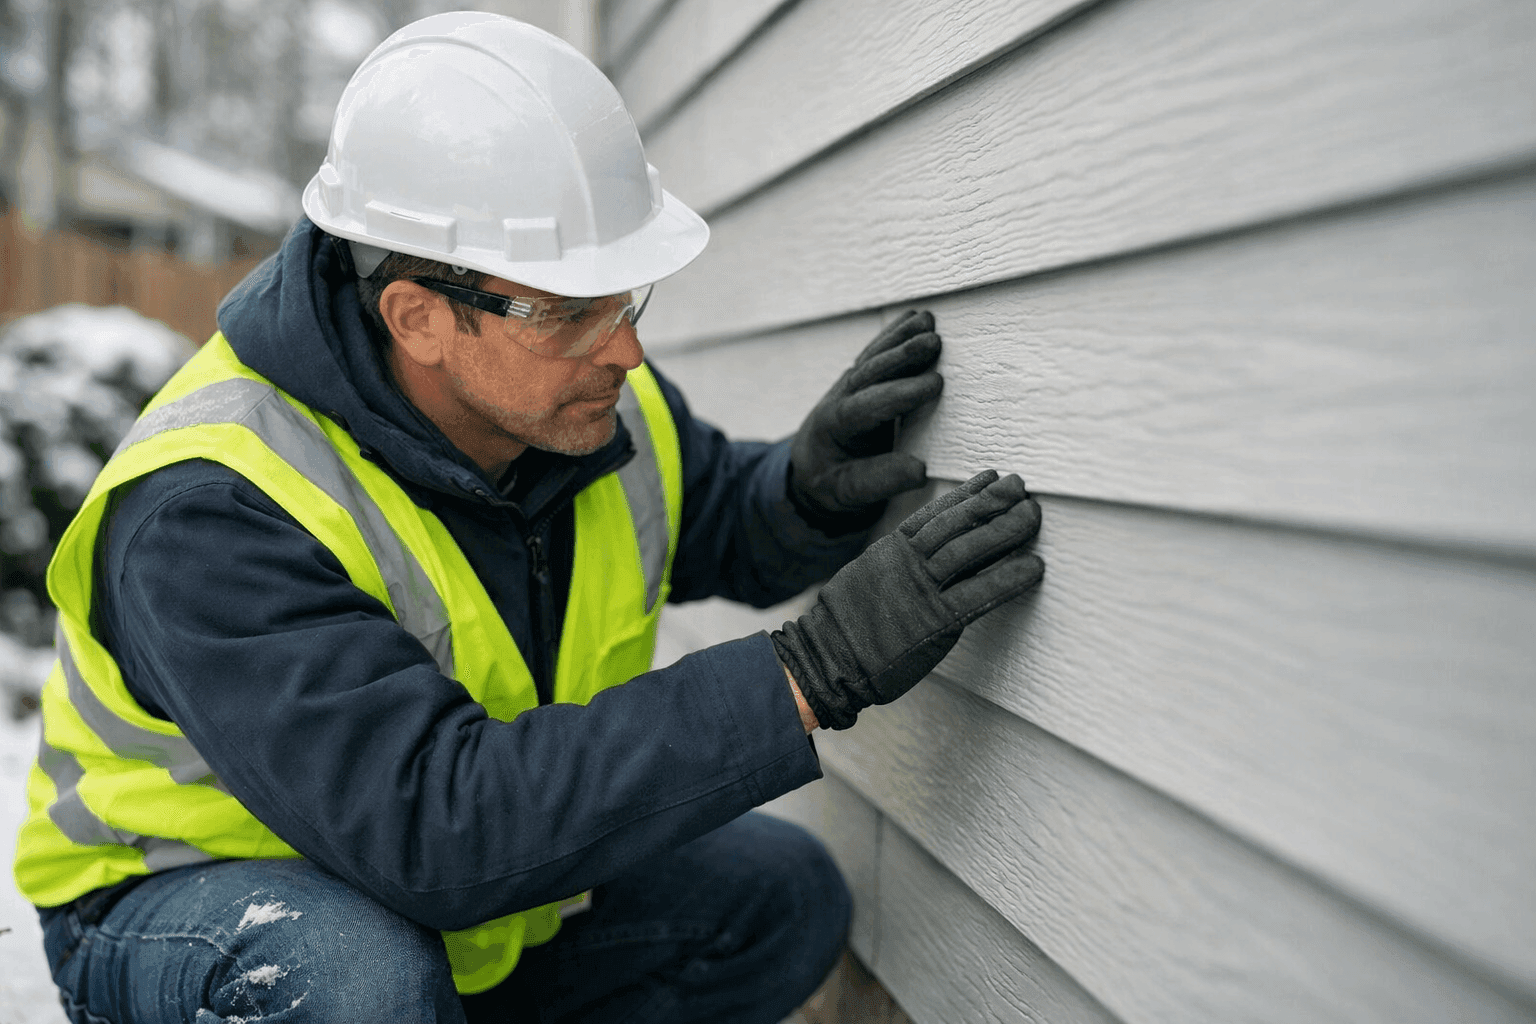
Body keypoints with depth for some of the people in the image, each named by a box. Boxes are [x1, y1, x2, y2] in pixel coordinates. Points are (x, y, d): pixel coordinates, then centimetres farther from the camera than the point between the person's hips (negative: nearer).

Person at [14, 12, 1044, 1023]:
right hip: (189, 903, -6)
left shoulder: (584, 398, -13)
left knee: (785, 896, -3)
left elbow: (725, 526, 5)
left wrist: (816, 487, -22)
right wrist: (813, 671, -46)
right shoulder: (215, 513, -34)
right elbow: (435, 831, -42)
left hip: (475, 904, 6)